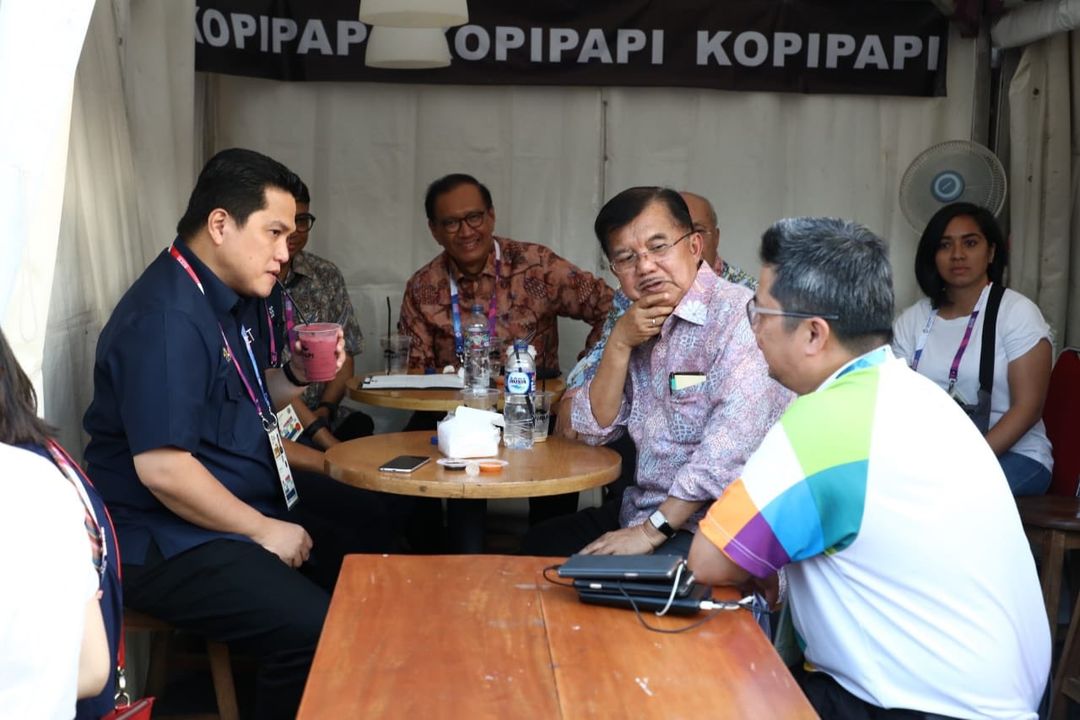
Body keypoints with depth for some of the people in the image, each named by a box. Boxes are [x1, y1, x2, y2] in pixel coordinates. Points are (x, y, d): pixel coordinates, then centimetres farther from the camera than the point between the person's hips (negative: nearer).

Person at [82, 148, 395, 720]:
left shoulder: (240, 296, 8)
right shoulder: (167, 318, -24)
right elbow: (161, 468, -29)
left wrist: (295, 375, -1)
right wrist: (264, 530, -19)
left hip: (251, 492, 11)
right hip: (168, 537, -11)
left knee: (368, 528, 22)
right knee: (316, 636, -27)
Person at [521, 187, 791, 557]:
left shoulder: (738, 315, -16)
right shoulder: (638, 326, 11)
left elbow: (731, 449, -25)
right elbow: (593, 429, 7)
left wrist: (651, 531, -20)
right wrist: (620, 344, -6)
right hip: (640, 510, 8)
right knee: (539, 544, 7)